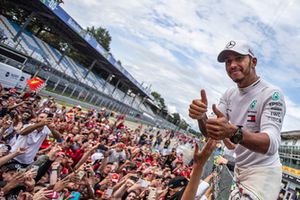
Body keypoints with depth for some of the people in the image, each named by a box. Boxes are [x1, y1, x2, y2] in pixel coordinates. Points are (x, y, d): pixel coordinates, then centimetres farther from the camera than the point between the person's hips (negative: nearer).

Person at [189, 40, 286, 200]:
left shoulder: (272, 94, -19)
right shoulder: (229, 95, 2)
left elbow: (271, 145, -31)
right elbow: (210, 132, -7)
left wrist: (233, 133, -50)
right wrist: (201, 117, -30)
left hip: (263, 173, -6)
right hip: (239, 169, 6)